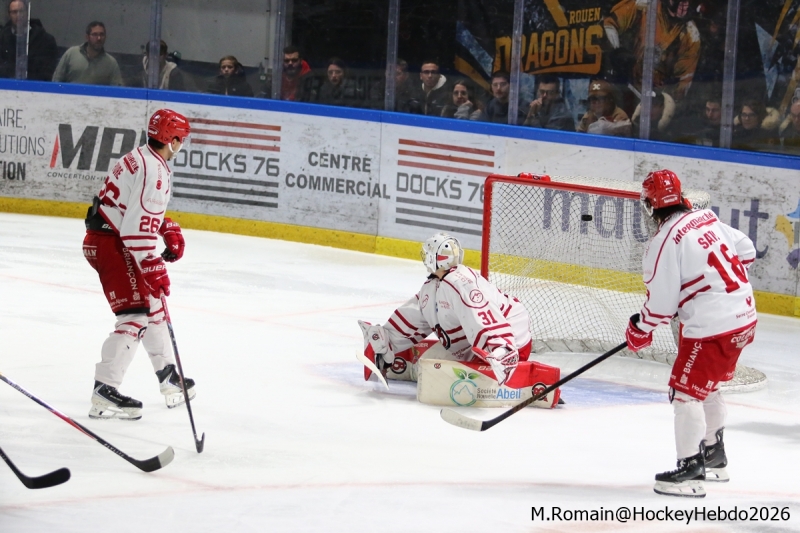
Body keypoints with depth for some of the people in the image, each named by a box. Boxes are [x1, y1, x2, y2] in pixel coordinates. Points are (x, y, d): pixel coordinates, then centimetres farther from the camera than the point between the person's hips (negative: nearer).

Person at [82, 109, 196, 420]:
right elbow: (138, 226, -26)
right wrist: (151, 267, -26)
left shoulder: (143, 158, 12)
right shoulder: (153, 171, -20)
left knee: (152, 302, 21)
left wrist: (169, 230, 17)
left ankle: (169, 379, 33)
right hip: (110, 245, -11)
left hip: (110, 239, 11)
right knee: (134, 316, -15)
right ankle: (105, 390, -19)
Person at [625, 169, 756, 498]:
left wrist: (640, 330, 3)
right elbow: (745, 252, 16)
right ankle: (714, 458, 37)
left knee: (686, 391, -1)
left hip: (712, 327, -9)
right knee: (706, 386, 25)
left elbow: (661, 302, -14)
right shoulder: (708, 219, 7)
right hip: (744, 315, 9)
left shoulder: (665, 241, -16)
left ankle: (689, 471, -2)